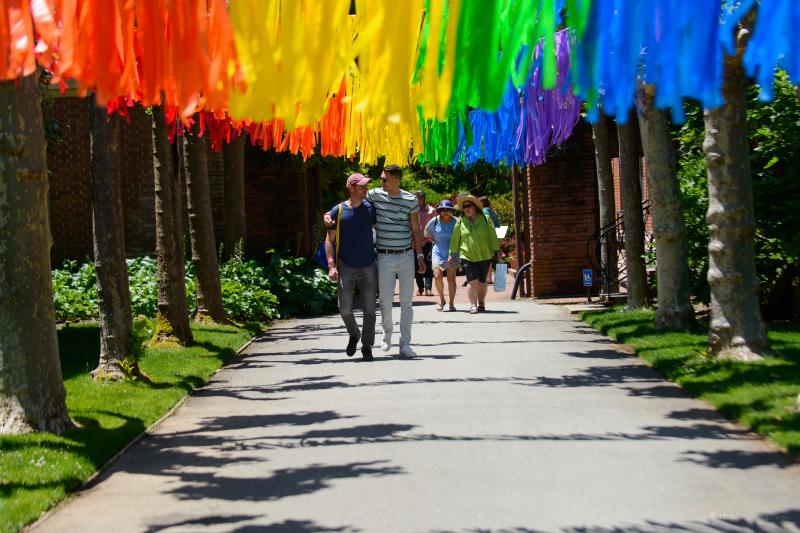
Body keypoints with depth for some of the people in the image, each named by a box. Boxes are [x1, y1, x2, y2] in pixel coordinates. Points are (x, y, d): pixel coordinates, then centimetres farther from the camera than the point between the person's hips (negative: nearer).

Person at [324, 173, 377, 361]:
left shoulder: (370, 208, 4)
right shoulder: (338, 211, -3)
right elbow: (329, 240, -1)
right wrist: (331, 266, -11)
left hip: (368, 267, 2)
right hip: (346, 268, -2)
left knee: (369, 309, -1)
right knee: (345, 308, -6)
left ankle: (367, 346, 12)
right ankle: (354, 335, 23)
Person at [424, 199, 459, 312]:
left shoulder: (456, 222, -4)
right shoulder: (434, 221, -1)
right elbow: (427, 233, 16)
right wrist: (436, 241, 8)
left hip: (452, 253, -1)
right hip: (438, 252, 1)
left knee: (451, 278, -3)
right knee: (437, 275, -14)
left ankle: (451, 303, 6)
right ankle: (441, 299, 8)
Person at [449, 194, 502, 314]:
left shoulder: (485, 219, 3)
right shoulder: (461, 221, 3)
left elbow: (492, 235, 6)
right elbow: (455, 238, 9)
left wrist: (497, 250, 4)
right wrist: (452, 254, 9)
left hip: (484, 256, 1)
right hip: (467, 256, -1)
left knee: (482, 282, 8)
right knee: (473, 281, -12)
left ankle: (481, 304, 24)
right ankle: (473, 305, -3)